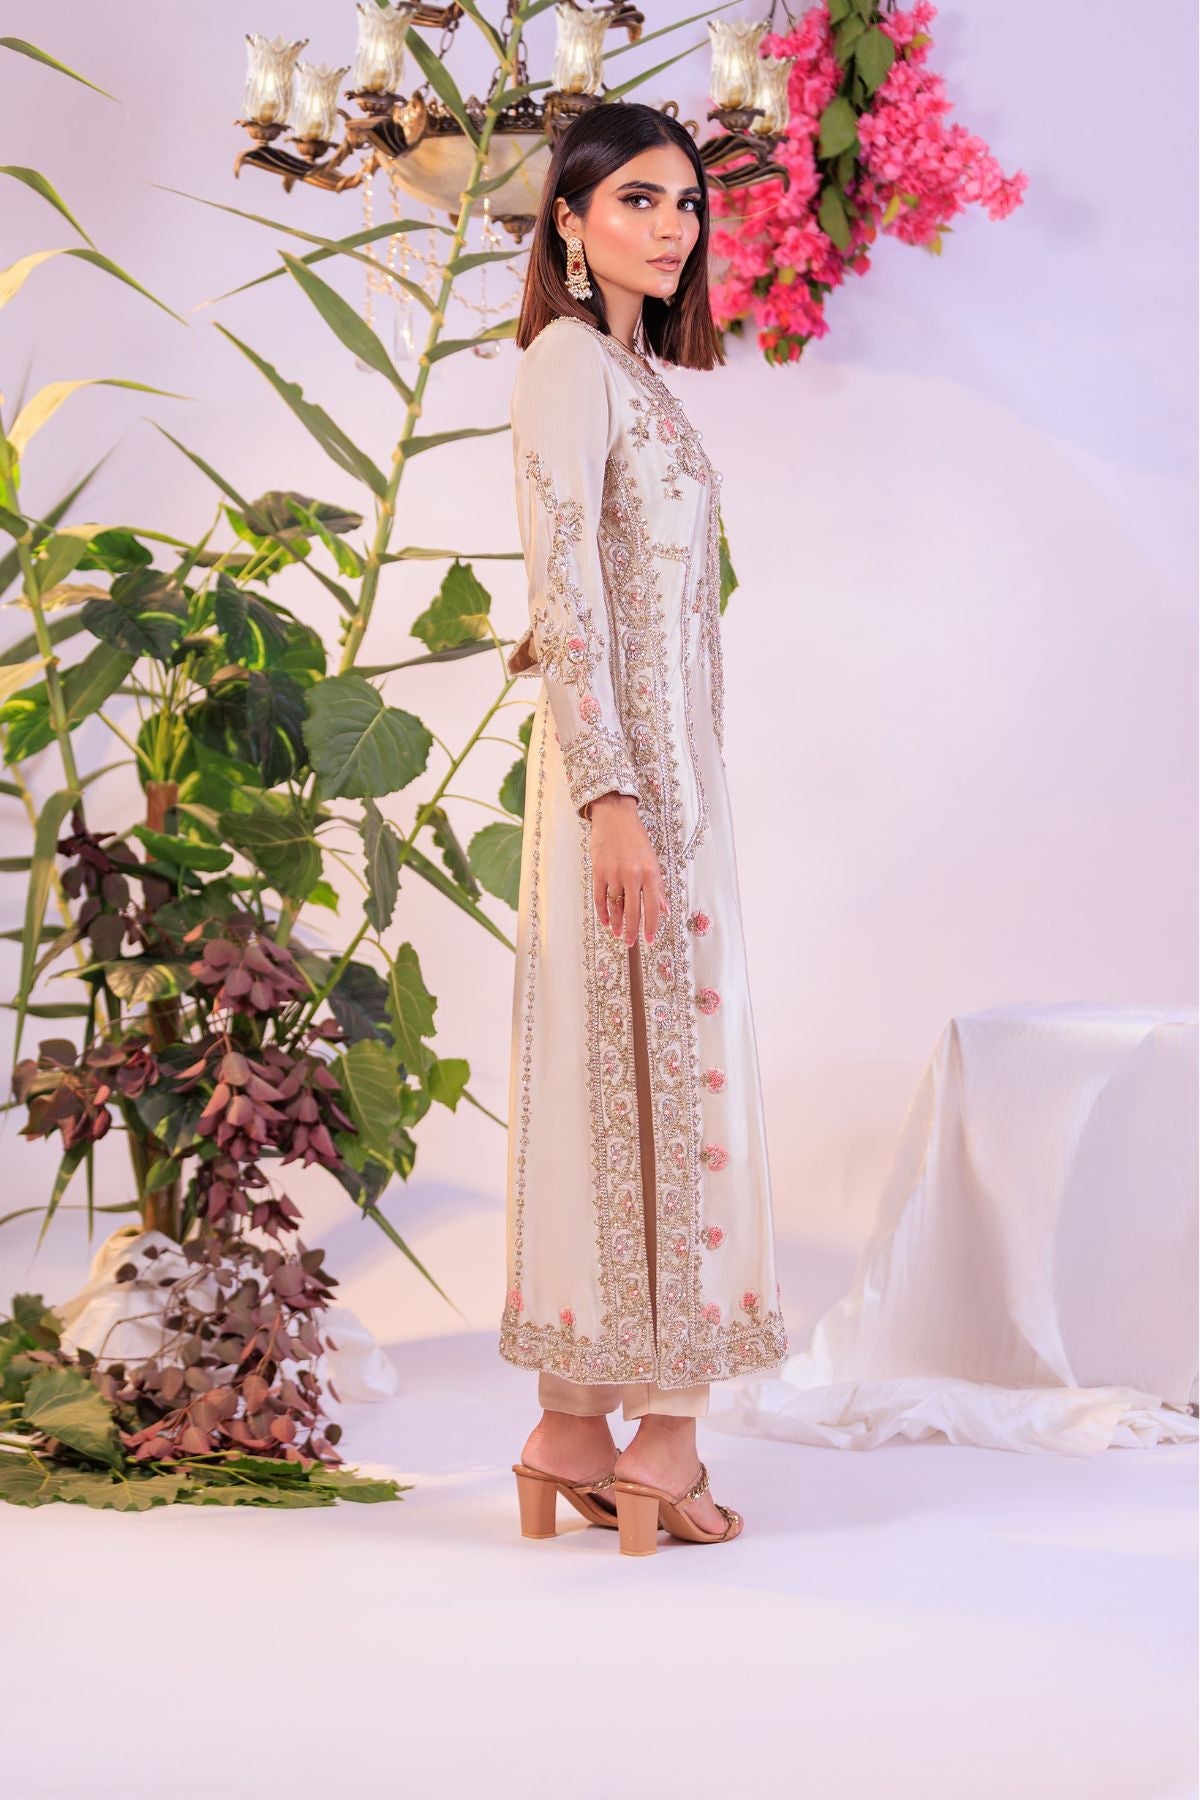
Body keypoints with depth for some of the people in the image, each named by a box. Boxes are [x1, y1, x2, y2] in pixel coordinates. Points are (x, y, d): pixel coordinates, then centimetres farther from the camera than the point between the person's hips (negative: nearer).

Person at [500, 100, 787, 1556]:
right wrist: (612, 794, -23)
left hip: (666, 763, 9)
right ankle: (660, 1432, -2)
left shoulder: (631, 370, 19)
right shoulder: (570, 359, -9)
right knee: (662, 1064, -7)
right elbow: (566, 596, -17)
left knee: (617, 1072, 8)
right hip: (627, 763, -9)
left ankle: (573, 1429, 12)